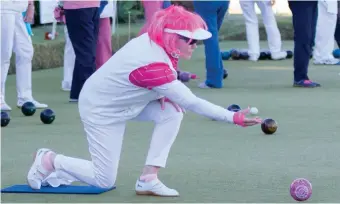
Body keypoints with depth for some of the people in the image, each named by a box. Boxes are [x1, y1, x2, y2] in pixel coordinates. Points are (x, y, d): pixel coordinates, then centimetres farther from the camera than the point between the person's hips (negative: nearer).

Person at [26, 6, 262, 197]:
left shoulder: (152, 40, -11)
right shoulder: (152, 64, -35)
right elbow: (192, 102, -33)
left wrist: (164, 93, -9)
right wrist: (233, 117, -33)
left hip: (120, 100, 9)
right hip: (100, 110, -9)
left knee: (172, 111, -10)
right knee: (104, 180, -2)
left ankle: (149, 179, -4)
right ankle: (49, 161, 17)